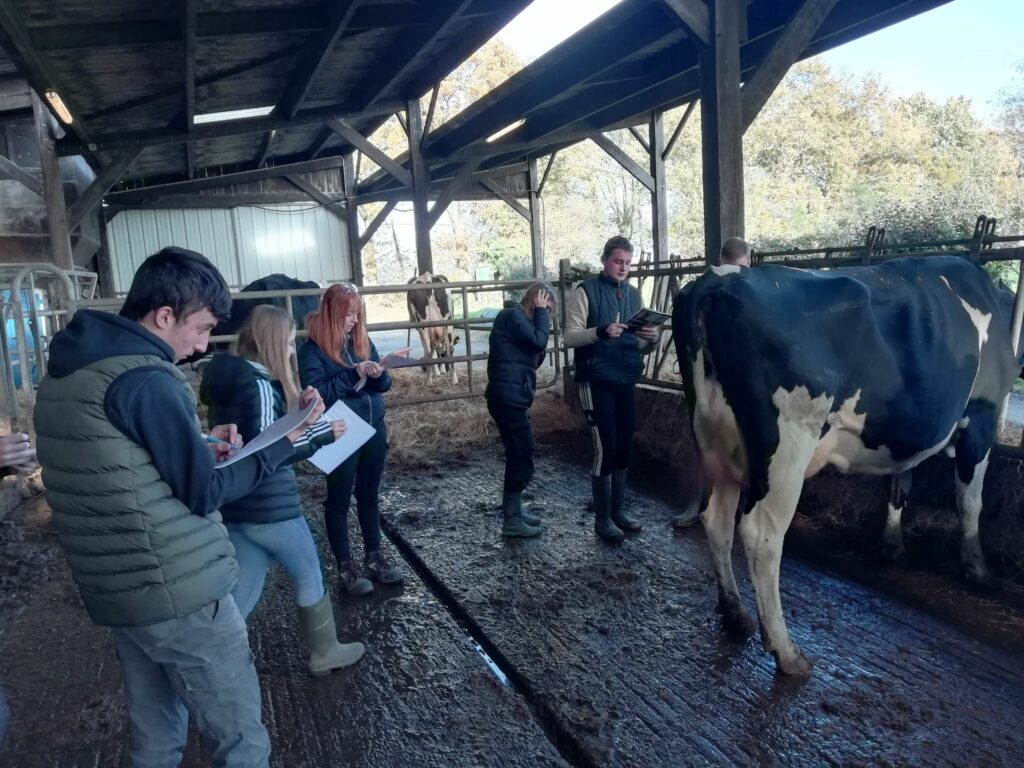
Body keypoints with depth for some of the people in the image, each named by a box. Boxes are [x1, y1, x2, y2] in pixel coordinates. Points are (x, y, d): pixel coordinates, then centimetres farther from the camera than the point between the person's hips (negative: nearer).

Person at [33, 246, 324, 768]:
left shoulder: (65, 371, 9)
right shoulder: (145, 379, -20)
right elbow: (206, 492, -15)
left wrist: (199, 445, 9)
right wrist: (285, 441, -7)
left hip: (116, 589, 9)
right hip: (178, 592, -9)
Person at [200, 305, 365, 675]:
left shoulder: (229, 381, 9)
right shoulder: (260, 385, -19)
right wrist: (320, 433, -18)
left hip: (235, 506, 8)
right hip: (269, 507, -8)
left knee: (242, 594, 16)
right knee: (309, 577, 14)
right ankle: (324, 653, 32)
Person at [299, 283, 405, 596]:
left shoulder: (362, 340, 6)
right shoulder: (313, 348, -12)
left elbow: (383, 385, 9)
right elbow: (317, 393, -21)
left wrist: (378, 375, -13)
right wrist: (353, 374, -23)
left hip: (374, 430, 6)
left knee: (369, 496, 16)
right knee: (339, 501, 7)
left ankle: (374, 557, 29)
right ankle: (346, 567, 18)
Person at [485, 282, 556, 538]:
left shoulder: (520, 318, 21)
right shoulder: (513, 315, -9)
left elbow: (533, 360, 18)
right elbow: (539, 341, -21)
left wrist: (542, 315, 7)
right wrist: (541, 313, -7)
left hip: (513, 397, 11)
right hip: (508, 397, -11)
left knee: (519, 455, 16)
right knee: (522, 456, -7)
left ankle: (513, 511, 25)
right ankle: (512, 520, -1)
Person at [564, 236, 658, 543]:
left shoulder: (633, 294, 12)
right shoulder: (585, 292, -5)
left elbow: (640, 346, 14)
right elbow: (570, 336, -12)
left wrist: (650, 339, -9)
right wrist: (601, 331, -28)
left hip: (626, 382, 6)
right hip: (596, 382, -6)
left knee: (623, 448, 11)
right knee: (604, 449, -5)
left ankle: (618, 511, 25)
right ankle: (602, 519, 6)